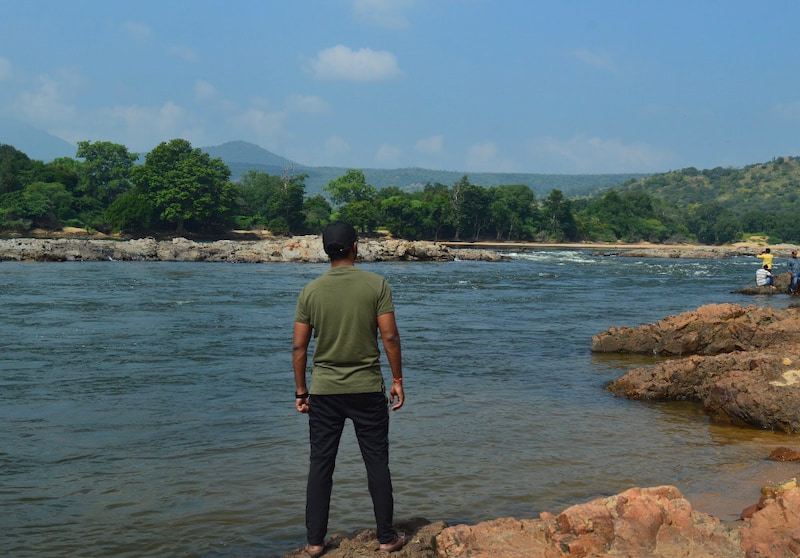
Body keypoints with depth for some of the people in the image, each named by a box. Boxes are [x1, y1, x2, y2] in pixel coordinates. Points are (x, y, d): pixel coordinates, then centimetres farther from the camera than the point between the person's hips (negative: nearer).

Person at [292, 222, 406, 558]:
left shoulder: (310, 291, -2)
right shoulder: (376, 285, -7)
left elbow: (299, 346, -1)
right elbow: (390, 337, -9)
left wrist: (300, 391, 9)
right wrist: (398, 380, 1)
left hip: (324, 391, 1)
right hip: (367, 389, -1)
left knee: (320, 465, 9)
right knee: (377, 464, 9)